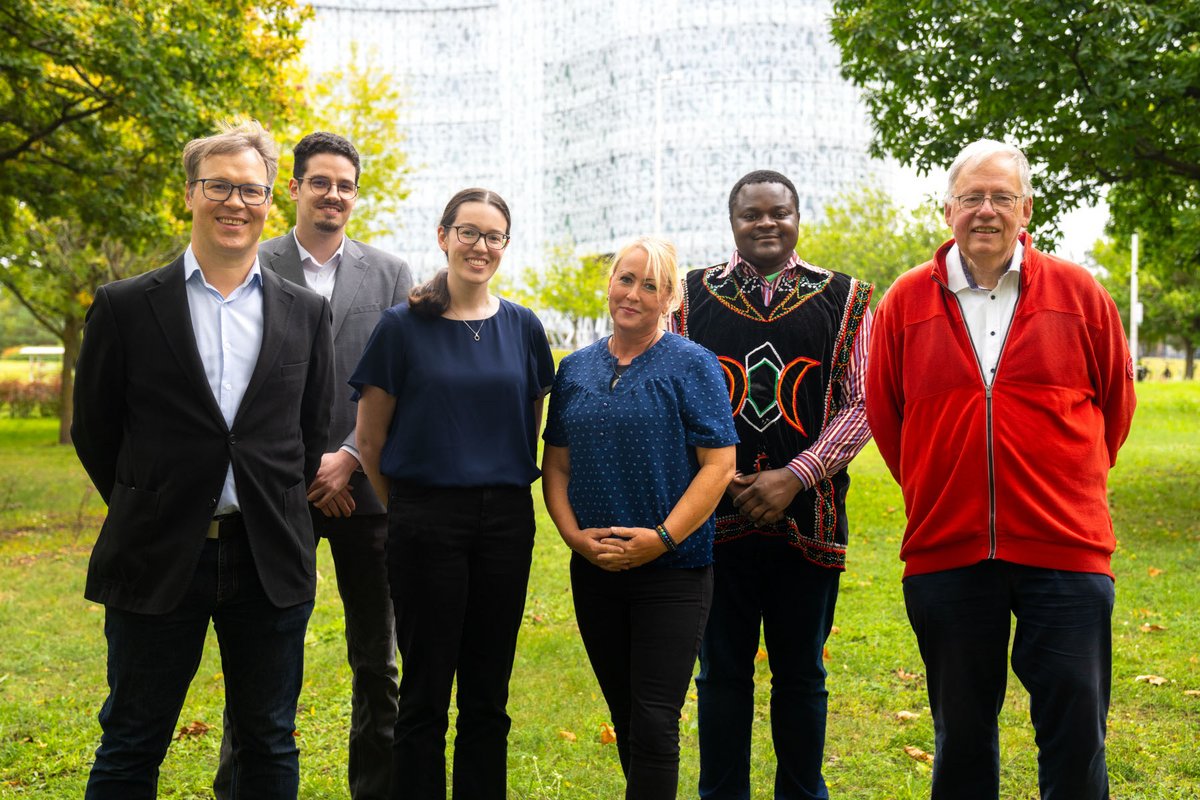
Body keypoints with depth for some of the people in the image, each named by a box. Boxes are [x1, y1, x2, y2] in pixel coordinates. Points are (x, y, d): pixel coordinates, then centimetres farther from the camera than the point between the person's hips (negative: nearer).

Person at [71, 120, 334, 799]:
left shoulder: (307, 314, 5)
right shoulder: (126, 307, -1)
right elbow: (94, 431, 5)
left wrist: (276, 515, 10)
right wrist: (148, 512, 7)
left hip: (270, 560, 2)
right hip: (156, 563, -2)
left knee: (270, 744, 12)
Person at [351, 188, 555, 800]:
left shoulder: (523, 328, 6)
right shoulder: (403, 326, -3)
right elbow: (370, 439, 2)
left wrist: (505, 492, 11)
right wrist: (407, 509, 8)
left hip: (506, 520, 3)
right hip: (427, 521, -3)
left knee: (488, 695, 10)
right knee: (426, 692, 3)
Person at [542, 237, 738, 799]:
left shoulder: (692, 366, -3)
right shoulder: (575, 369, 10)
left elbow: (719, 464, -9)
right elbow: (556, 465, 11)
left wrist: (663, 537, -17)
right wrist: (574, 535, -5)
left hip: (673, 569, -4)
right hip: (595, 569, 5)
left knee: (654, 721, -6)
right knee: (624, 715, 14)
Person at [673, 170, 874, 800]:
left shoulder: (844, 300, 4)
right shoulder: (692, 297, 6)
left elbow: (861, 405, -1)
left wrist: (794, 476, -12)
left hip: (807, 519, 0)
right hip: (715, 518, 0)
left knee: (801, 676, 10)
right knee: (722, 672, 8)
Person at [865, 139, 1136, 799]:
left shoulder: (1078, 293, 2)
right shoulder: (906, 301, 3)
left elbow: (1115, 401, 13)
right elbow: (883, 412, 13)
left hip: (1063, 549, -1)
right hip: (945, 550, 1)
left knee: (1075, 732, 3)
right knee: (960, 737, 13)